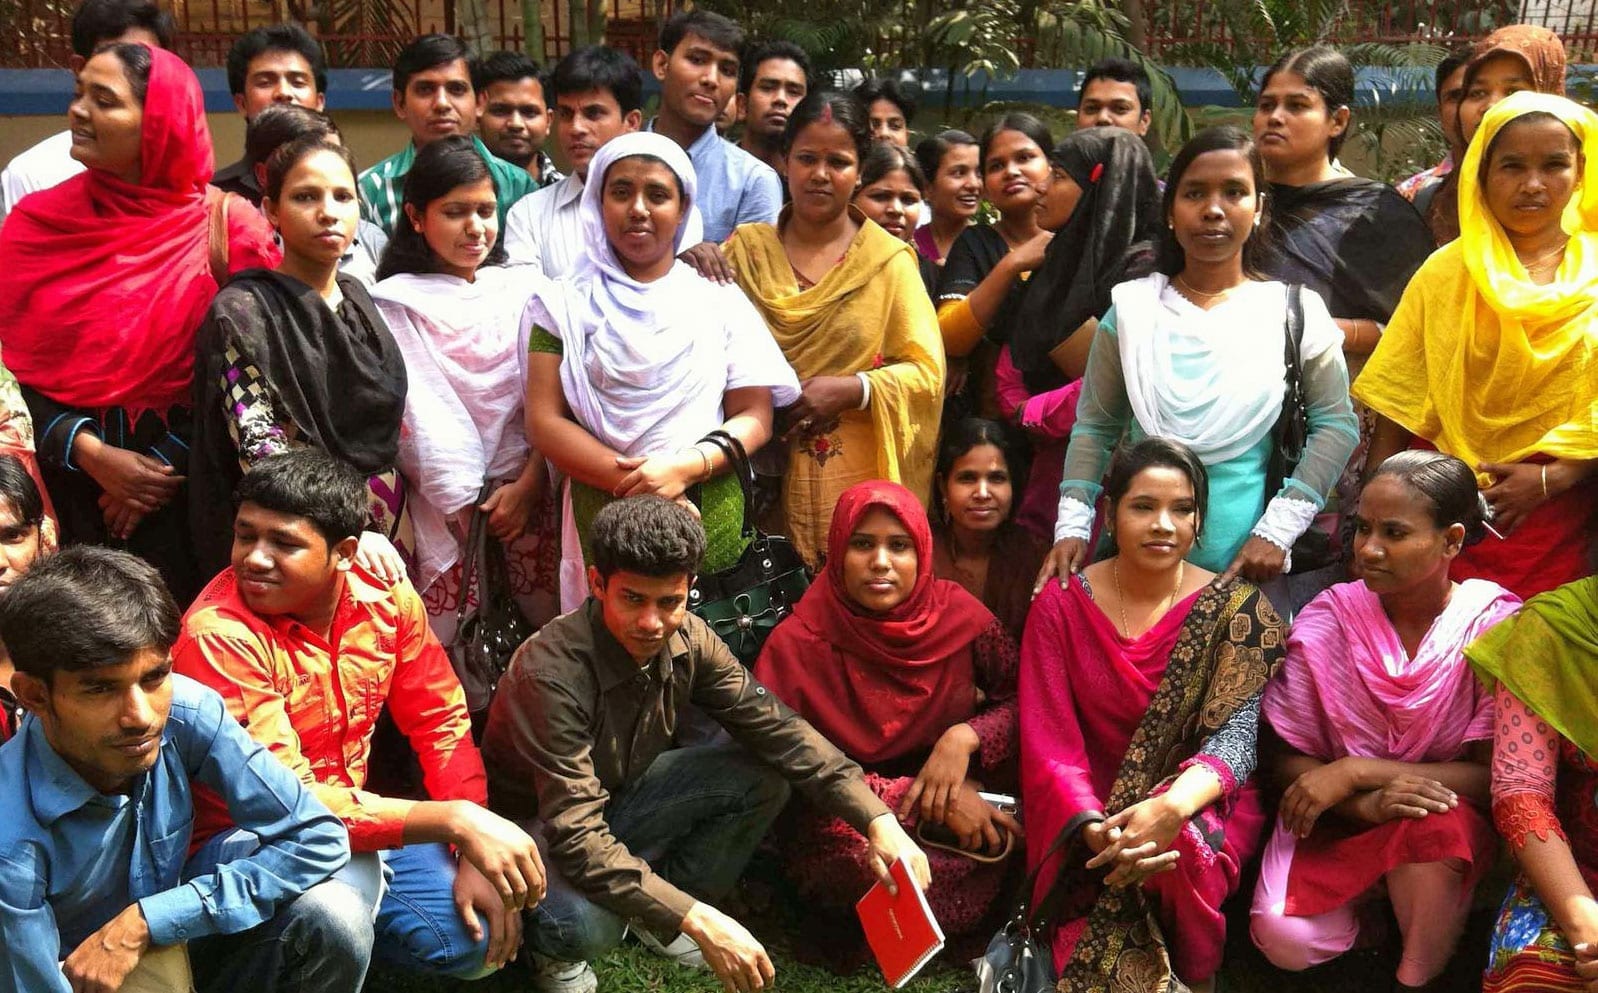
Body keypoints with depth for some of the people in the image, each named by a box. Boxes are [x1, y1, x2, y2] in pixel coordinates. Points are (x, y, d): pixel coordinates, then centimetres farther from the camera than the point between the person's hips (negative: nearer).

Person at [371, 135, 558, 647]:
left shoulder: (521, 291, 10)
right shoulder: (395, 305, 3)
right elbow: (419, 416, -5)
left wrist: (528, 484, -7)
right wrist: (467, 504, -12)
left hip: (525, 485, 2)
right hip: (443, 499, -2)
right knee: (444, 643, -6)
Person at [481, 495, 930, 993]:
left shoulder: (686, 640, -16)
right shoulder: (551, 673, -34)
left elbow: (776, 728, -14)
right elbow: (576, 837, -39)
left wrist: (878, 820, -25)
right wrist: (699, 922, -45)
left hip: (615, 797, 6)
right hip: (541, 829, -6)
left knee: (764, 776, -11)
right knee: (586, 922, -38)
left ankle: (659, 917, 8)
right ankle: (554, 951, 1)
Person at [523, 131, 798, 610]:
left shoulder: (720, 299, 9)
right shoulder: (565, 305, 8)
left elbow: (754, 418, 3)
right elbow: (544, 421, 0)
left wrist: (684, 468, -15)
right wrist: (630, 480, -14)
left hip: (712, 527, 1)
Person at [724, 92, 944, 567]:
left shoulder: (890, 260, 1)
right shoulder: (745, 248, 7)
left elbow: (927, 373, -1)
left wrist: (849, 390, -14)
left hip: (860, 480, -1)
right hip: (768, 479, 1)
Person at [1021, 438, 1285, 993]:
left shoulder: (1238, 611, -3)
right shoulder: (1062, 603, -1)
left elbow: (1236, 734, -14)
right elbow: (1048, 740, -7)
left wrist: (1172, 807, -35)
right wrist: (1092, 827, -27)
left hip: (1201, 804, 0)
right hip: (1089, 807, 1)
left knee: (1178, 850, -33)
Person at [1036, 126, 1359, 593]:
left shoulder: (1294, 310, -1)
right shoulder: (1131, 307, 2)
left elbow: (1335, 424, -1)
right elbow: (1094, 426, 5)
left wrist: (1276, 533, -9)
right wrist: (1073, 527, -4)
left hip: (1241, 560, -1)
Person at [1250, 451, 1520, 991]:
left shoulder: (1496, 624, -12)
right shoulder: (1328, 619, -9)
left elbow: (1493, 774, -15)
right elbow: (1290, 760, -6)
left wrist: (1356, 772, -24)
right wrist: (1366, 805, -26)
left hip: (1455, 829, -1)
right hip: (1336, 822, 1)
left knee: (1433, 820, -36)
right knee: (1285, 938, -25)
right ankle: (1368, 903, 10)